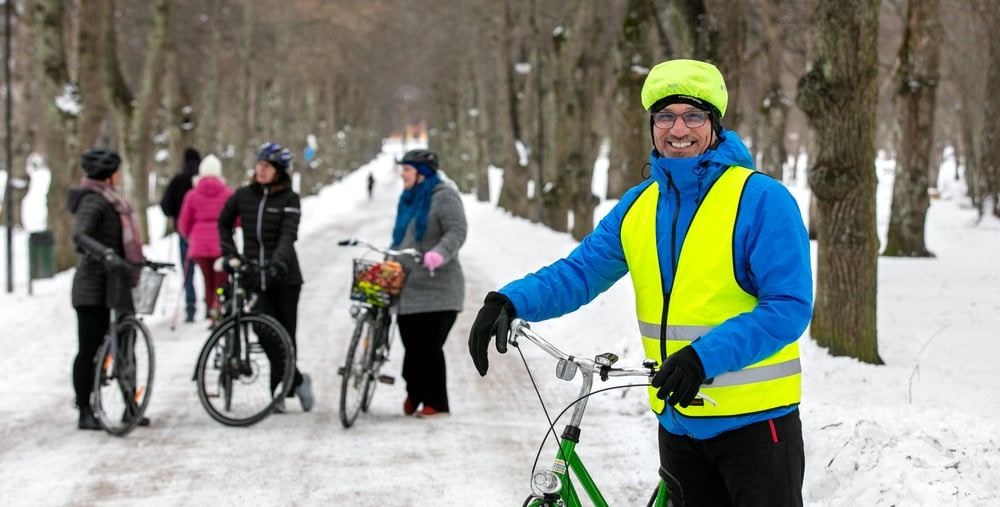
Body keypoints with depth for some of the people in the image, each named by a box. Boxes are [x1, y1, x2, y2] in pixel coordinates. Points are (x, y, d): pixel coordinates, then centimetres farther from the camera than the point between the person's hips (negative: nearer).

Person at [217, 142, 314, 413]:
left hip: (284, 277, -2)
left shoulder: (289, 200, -2)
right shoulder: (243, 195, 7)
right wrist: (228, 251, 10)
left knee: (285, 334, 2)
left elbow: (288, 234, -16)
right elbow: (224, 222, 23)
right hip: (253, 275, 2)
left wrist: (279, 259, -33)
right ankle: (297, 381, 0)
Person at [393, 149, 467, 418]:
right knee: (412, 344, 5)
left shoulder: (444, 196, -7)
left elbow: (457, 232, -19)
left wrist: (439, 253, -35)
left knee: (429, 347, -7)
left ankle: (436, 403, 2)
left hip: (437, 288, -7)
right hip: (409, 286, 7)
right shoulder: (409, 199, 20)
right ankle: (414, 393, 21)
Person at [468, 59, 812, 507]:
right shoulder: (638, 206, 7)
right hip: (677, 422, 6)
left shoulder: (762, 200, -12)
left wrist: (705, 356, -29)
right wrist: (509, 302, -16)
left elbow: (789, 307, -17)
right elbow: (579, 272, 4)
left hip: (755, 421, -6)